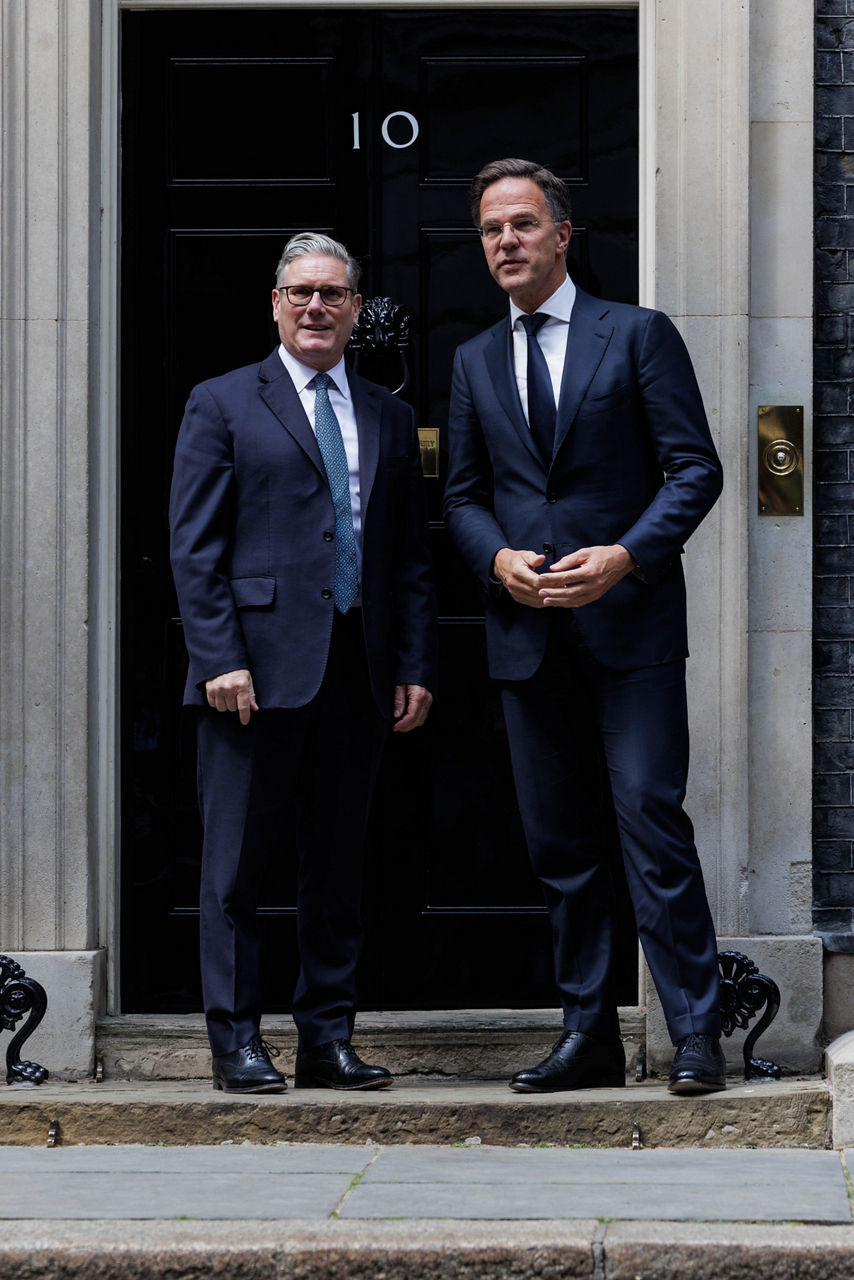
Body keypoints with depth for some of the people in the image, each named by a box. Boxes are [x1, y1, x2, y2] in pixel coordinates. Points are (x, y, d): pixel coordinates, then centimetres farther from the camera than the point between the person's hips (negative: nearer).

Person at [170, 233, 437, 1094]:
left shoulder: (389, 418, 17)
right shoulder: (222, 406, 4)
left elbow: (412, 558, 15)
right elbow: (194, 547, -2)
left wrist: (416, 667, 6)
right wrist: (219, 658, -12)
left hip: (358, 672, 4)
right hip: (260, 668, -4)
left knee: (338, 863, 8)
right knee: (236, 862, -1)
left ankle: (327, 1041, 14)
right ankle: (236, 1041, 6)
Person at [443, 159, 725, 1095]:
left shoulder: (639, 335, 2)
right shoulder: (475, 362, 15)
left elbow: (695, 467, -2)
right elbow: (463, 495, 16)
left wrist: (626, 555, -15)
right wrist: (500, 559, -5)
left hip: (630, 621, -4)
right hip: (527, 631, 5)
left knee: (651, 818, -10)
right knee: (556, 840, 5)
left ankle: (694, 1034, -5)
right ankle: (589, 1035, 12)